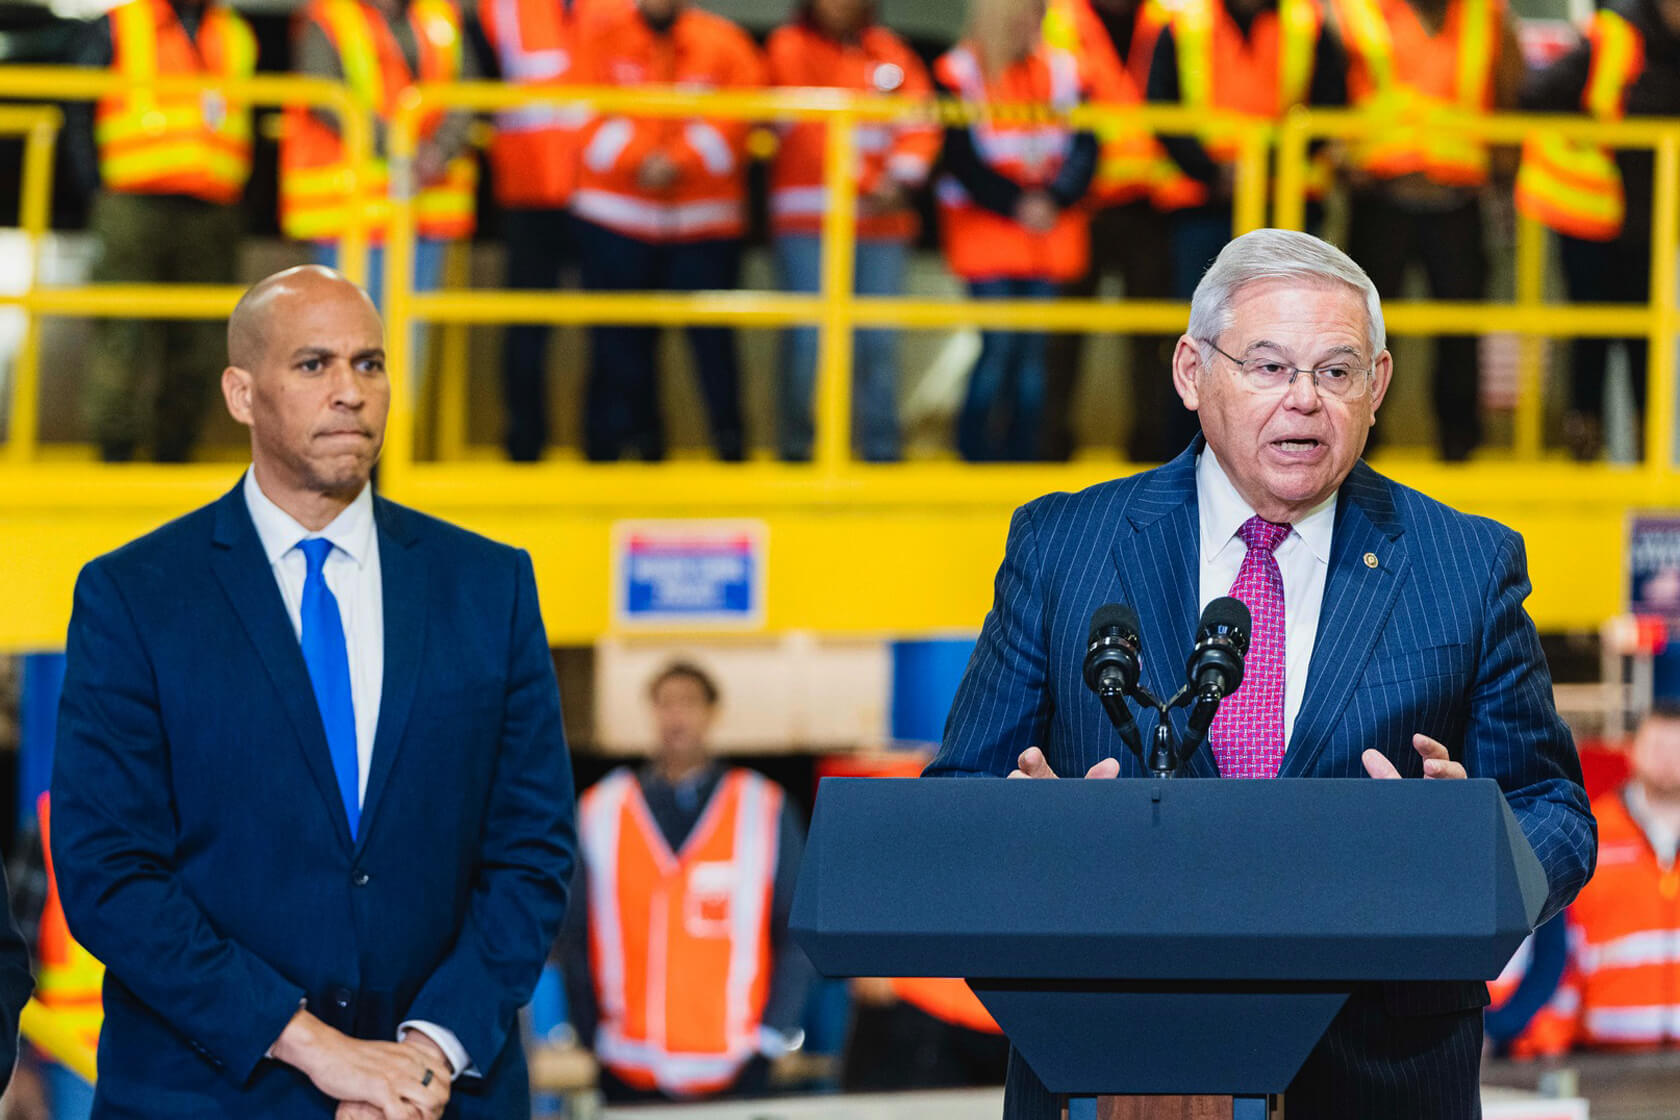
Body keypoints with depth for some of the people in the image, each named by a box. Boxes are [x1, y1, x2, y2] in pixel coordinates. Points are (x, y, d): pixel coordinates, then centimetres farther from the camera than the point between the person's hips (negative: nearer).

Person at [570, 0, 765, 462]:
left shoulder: (726, 43, 3)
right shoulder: (605, 38, 5)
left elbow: (736, 120, -6)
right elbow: (591, 112, -2)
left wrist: (679, 163, -17)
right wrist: (636, 160, -17)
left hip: (703, 215, -1)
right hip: (616, 213, 1)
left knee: (712, 334, -4)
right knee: (619, 337, 1)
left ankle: (730, 440, 7)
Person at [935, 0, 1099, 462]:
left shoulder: (1063, 71, 8)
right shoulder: (959, 73, -4)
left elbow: (1085, 147, 3)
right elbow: (962, 158, -9)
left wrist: (1054, 199, -12)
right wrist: (1016, 204, -14)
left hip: (1050, 228, 4)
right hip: (986, 228, -4)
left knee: (1033, 346, 3)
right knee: (1000, 342, -11)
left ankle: (1024, 452, 9)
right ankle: (973, 449, 0)